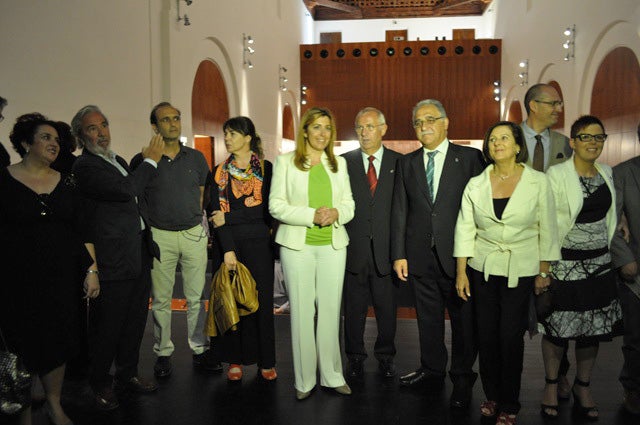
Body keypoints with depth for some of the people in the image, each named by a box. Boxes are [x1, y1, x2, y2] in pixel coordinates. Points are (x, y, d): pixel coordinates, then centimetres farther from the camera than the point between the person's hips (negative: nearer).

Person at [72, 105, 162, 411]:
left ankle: (127, 374, 35)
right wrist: (150, 160, -14)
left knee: (135, 321, 18)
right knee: (107, 327, 5)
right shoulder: (84, 167, -13)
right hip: (113, 260, -8)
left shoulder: (117, 160, 15)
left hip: (139, 256, 8)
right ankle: (101, 384, 24)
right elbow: (126, 189, -27)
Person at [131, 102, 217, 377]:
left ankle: (199, 349, 19)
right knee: (161, 299, 6)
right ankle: (163, 353, 19)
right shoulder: (141, 161, -1)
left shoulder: (196, 158, 6)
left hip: (194, 234, 2)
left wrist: (197, 221, 3)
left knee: (196, 297, 7)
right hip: (159, 236, -2)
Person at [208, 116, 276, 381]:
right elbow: (217, 211, -3)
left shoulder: (266, 169, 1)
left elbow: (266, 208, -8)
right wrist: (228, 249, -13)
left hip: (258, 243, -2)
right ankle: (235, 359, 16)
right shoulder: (220, 172, 7)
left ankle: (265, 361, 14)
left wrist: (229, 217, -10)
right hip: (228, 243, 2)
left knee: (261, 300, 1)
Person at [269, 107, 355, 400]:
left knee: (331, 310, 4)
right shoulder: (286, 162, 2)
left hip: (333, 244, 3)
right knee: (302, 311, 1)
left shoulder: (339, 163, 13)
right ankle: (304, 380, 14)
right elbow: (276, 205, -4)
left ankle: (332, 376, 18)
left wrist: (336, 213, -10)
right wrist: (312, 215, -16)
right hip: (298, 244, -3)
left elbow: (349, 203, 13)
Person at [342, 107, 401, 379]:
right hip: (354, 248, 0)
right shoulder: (344, 162, 4)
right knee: (354, 307, 11)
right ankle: (355, 358, 27)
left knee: (387, 307, 11)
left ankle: (385, 357, 29)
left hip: (386, 248, 0)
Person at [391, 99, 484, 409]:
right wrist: (399, 254, 2)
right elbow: (399, 211, 7)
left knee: (463, 319, 7)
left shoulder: (470, 158, -1)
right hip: (420, 255, 3)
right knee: (428, 317, 14)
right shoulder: (406, 163, 9)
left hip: (459, 254, -3)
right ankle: (432, 370, 32)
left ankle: (462, 379, 25)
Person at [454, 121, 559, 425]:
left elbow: (547, 229, 1)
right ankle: (492, 395, 26)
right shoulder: (476, 185, 2)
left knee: (511, 337, -1)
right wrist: (461, 272, 0)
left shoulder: (538, 182, -3)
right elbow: (465, 230, 3)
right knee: (486, 335, 6)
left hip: (521, 271, -2)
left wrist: (544, 272, 1)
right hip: (483, 268, 2)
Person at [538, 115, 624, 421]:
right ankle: (551, 385, 25)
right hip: (564, 264, -5)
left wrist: (607, 252, 14)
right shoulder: (556, 174, -9)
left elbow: (610, 216, 18)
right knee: (558, 328, 4)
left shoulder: (607, 174, 8)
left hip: (599, 264, 5)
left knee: (593, 329, 11)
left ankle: (582, 387, 30)